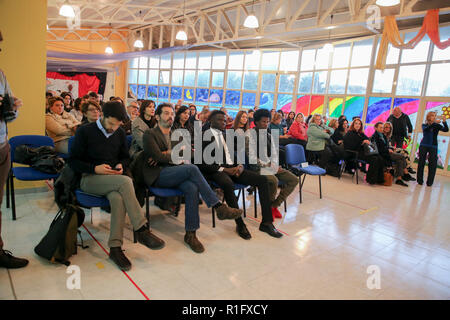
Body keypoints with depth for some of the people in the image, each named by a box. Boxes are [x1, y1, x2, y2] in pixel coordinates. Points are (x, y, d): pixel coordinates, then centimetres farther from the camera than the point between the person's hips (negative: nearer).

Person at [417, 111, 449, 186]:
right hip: (423, 145, 0)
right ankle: (420, 180, 10)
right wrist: (435, 123, -27)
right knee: (421, 163, 1)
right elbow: (426, 129, -16)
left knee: (433, 164, -4)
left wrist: (444, 122, -26)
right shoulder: (424, 125, 7)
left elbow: (446, 130, -10)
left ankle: (429, 182, 2)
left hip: (433, 146, 0)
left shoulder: (437, 125, 6)